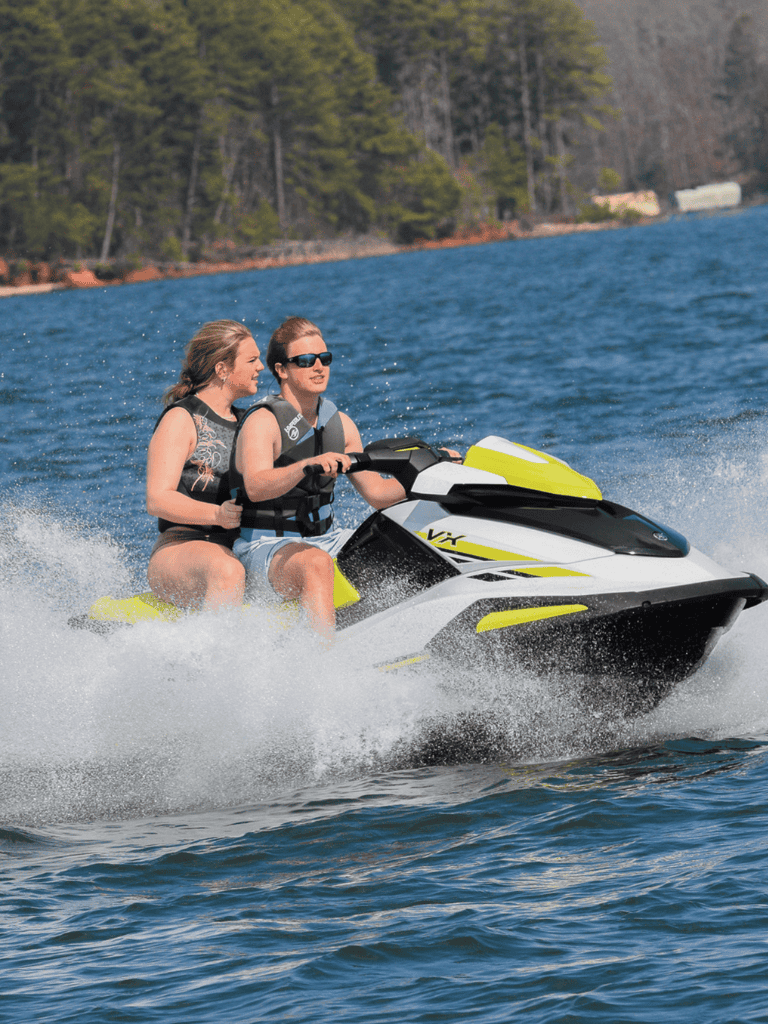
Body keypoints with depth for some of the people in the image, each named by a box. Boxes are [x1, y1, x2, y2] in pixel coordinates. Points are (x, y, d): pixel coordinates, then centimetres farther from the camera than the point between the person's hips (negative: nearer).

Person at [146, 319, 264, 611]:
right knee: (227, 572, -40)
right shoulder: (181, 420, -3)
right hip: (179, 551, -8)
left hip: (239, 552, 8)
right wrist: (215, 514, -29)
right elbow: (157, 500, -13)